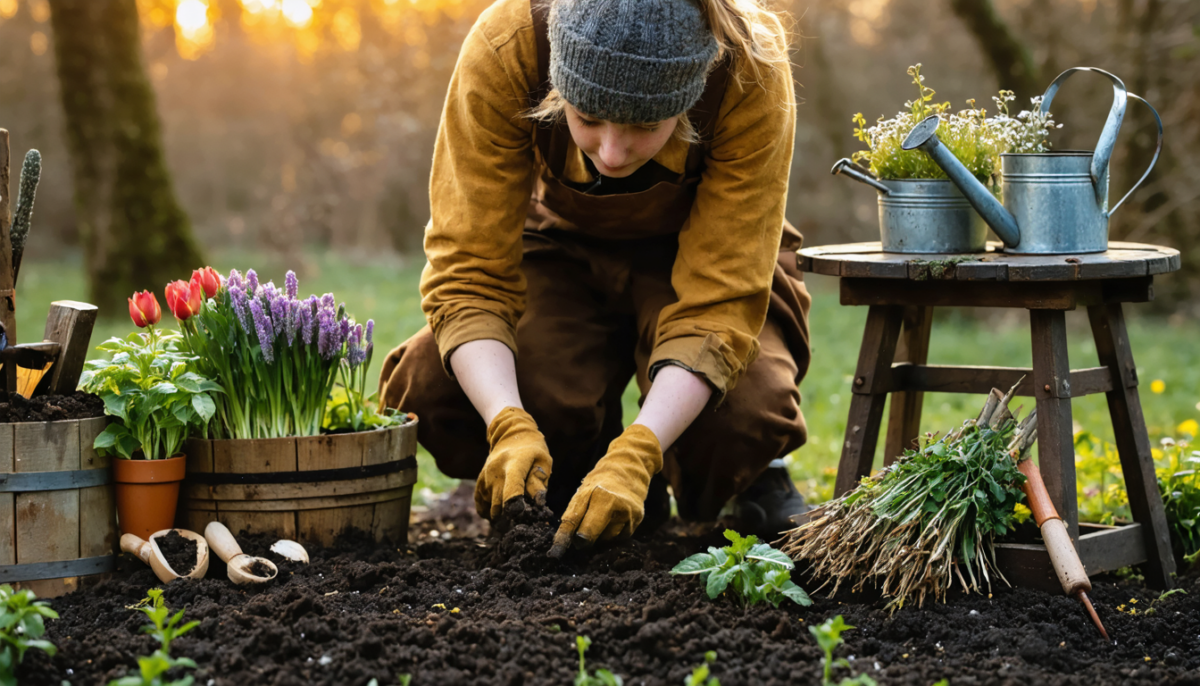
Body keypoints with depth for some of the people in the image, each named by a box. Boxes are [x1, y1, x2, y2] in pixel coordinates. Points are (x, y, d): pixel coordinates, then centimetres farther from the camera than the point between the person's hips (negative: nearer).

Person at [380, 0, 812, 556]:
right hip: (564, 249, 1)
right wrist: (510, 428, -45)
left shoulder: (749, 74, -34)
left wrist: (635, 455, -45)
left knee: (743, 417, -32)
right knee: (429, 388, -27)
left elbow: (719, 304, -32)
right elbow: (466, 273, -29)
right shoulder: (502, 51, -33)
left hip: (699, 258, -1)